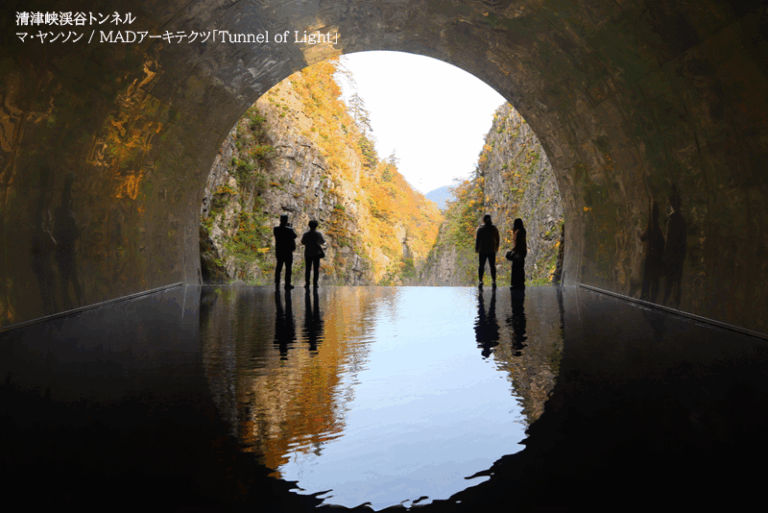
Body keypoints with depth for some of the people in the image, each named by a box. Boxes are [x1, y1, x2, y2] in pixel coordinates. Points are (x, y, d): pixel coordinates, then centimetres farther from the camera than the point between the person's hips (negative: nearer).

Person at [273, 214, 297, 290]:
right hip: (288, 252, -4)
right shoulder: (289, 230, -17)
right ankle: (287, 285, 9)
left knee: (278, 268, 13)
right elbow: (295, 236, 0)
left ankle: (277, 284, 16)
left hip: (279, 252, 4)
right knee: (288, 268, 6)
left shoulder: (276, 229, -6)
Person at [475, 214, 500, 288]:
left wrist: (476, 249, 2)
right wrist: (496, 247, 20)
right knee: (492, 266, 8)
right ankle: (494, 281, 6)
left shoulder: (480, 229, -7)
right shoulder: (494, 228, 2)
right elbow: (498, 239, 7)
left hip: (483, 250, -2)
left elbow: (477, 240, -7)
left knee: (481, 265, 4)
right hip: (492, 250, 2)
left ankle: (480, 280, -6)